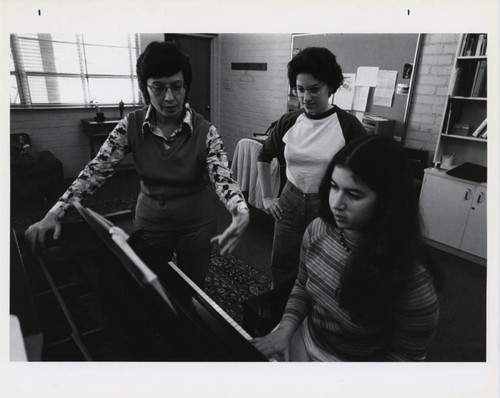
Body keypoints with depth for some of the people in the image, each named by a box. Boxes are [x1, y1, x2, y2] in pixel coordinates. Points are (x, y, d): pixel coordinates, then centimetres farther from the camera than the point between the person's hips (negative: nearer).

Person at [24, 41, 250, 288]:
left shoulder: (204, 132, -18)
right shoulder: (131, 126, -12)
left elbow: (222, 177, -26)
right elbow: (97, 170, -12)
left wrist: (241, 211, -48)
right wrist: (55, 214, -21)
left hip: (196, 224, -2)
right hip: (150, 223, 2)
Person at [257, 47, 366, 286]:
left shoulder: (348, 125, -13)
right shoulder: (289, 122, -1)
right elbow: (264, 157, 13)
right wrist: (266, 197, 10)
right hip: (290, 203, 4)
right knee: (281, 270, 16)